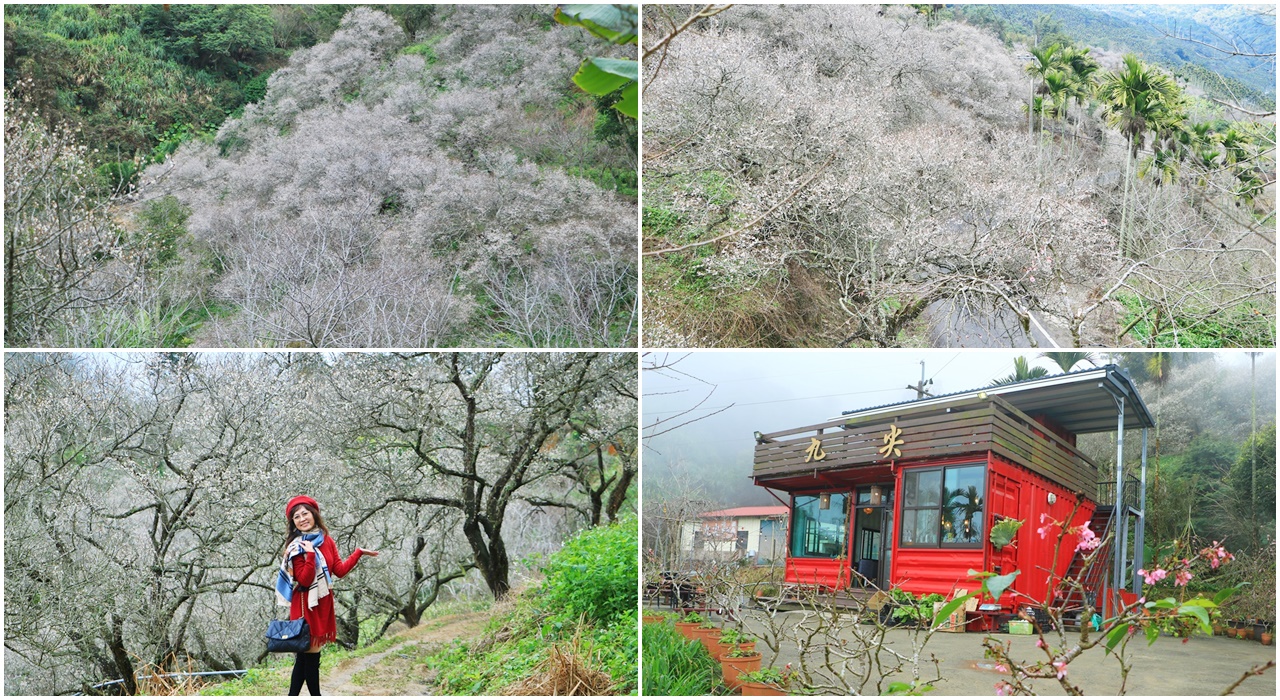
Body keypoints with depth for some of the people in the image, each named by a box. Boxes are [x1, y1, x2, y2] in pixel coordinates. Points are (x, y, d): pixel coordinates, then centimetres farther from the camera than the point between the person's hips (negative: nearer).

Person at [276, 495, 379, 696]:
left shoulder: (326, 540, 7)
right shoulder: (296, 547, -10)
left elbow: (340, 570, 6)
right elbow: (305, 580, -18)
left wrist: (359, 553, 4)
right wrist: (311, 554, -26)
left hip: (323, 603, 6)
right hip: (306, 604, -6)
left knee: (306, 654, 10)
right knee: (310, 652, -2)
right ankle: (315, 695, 7)